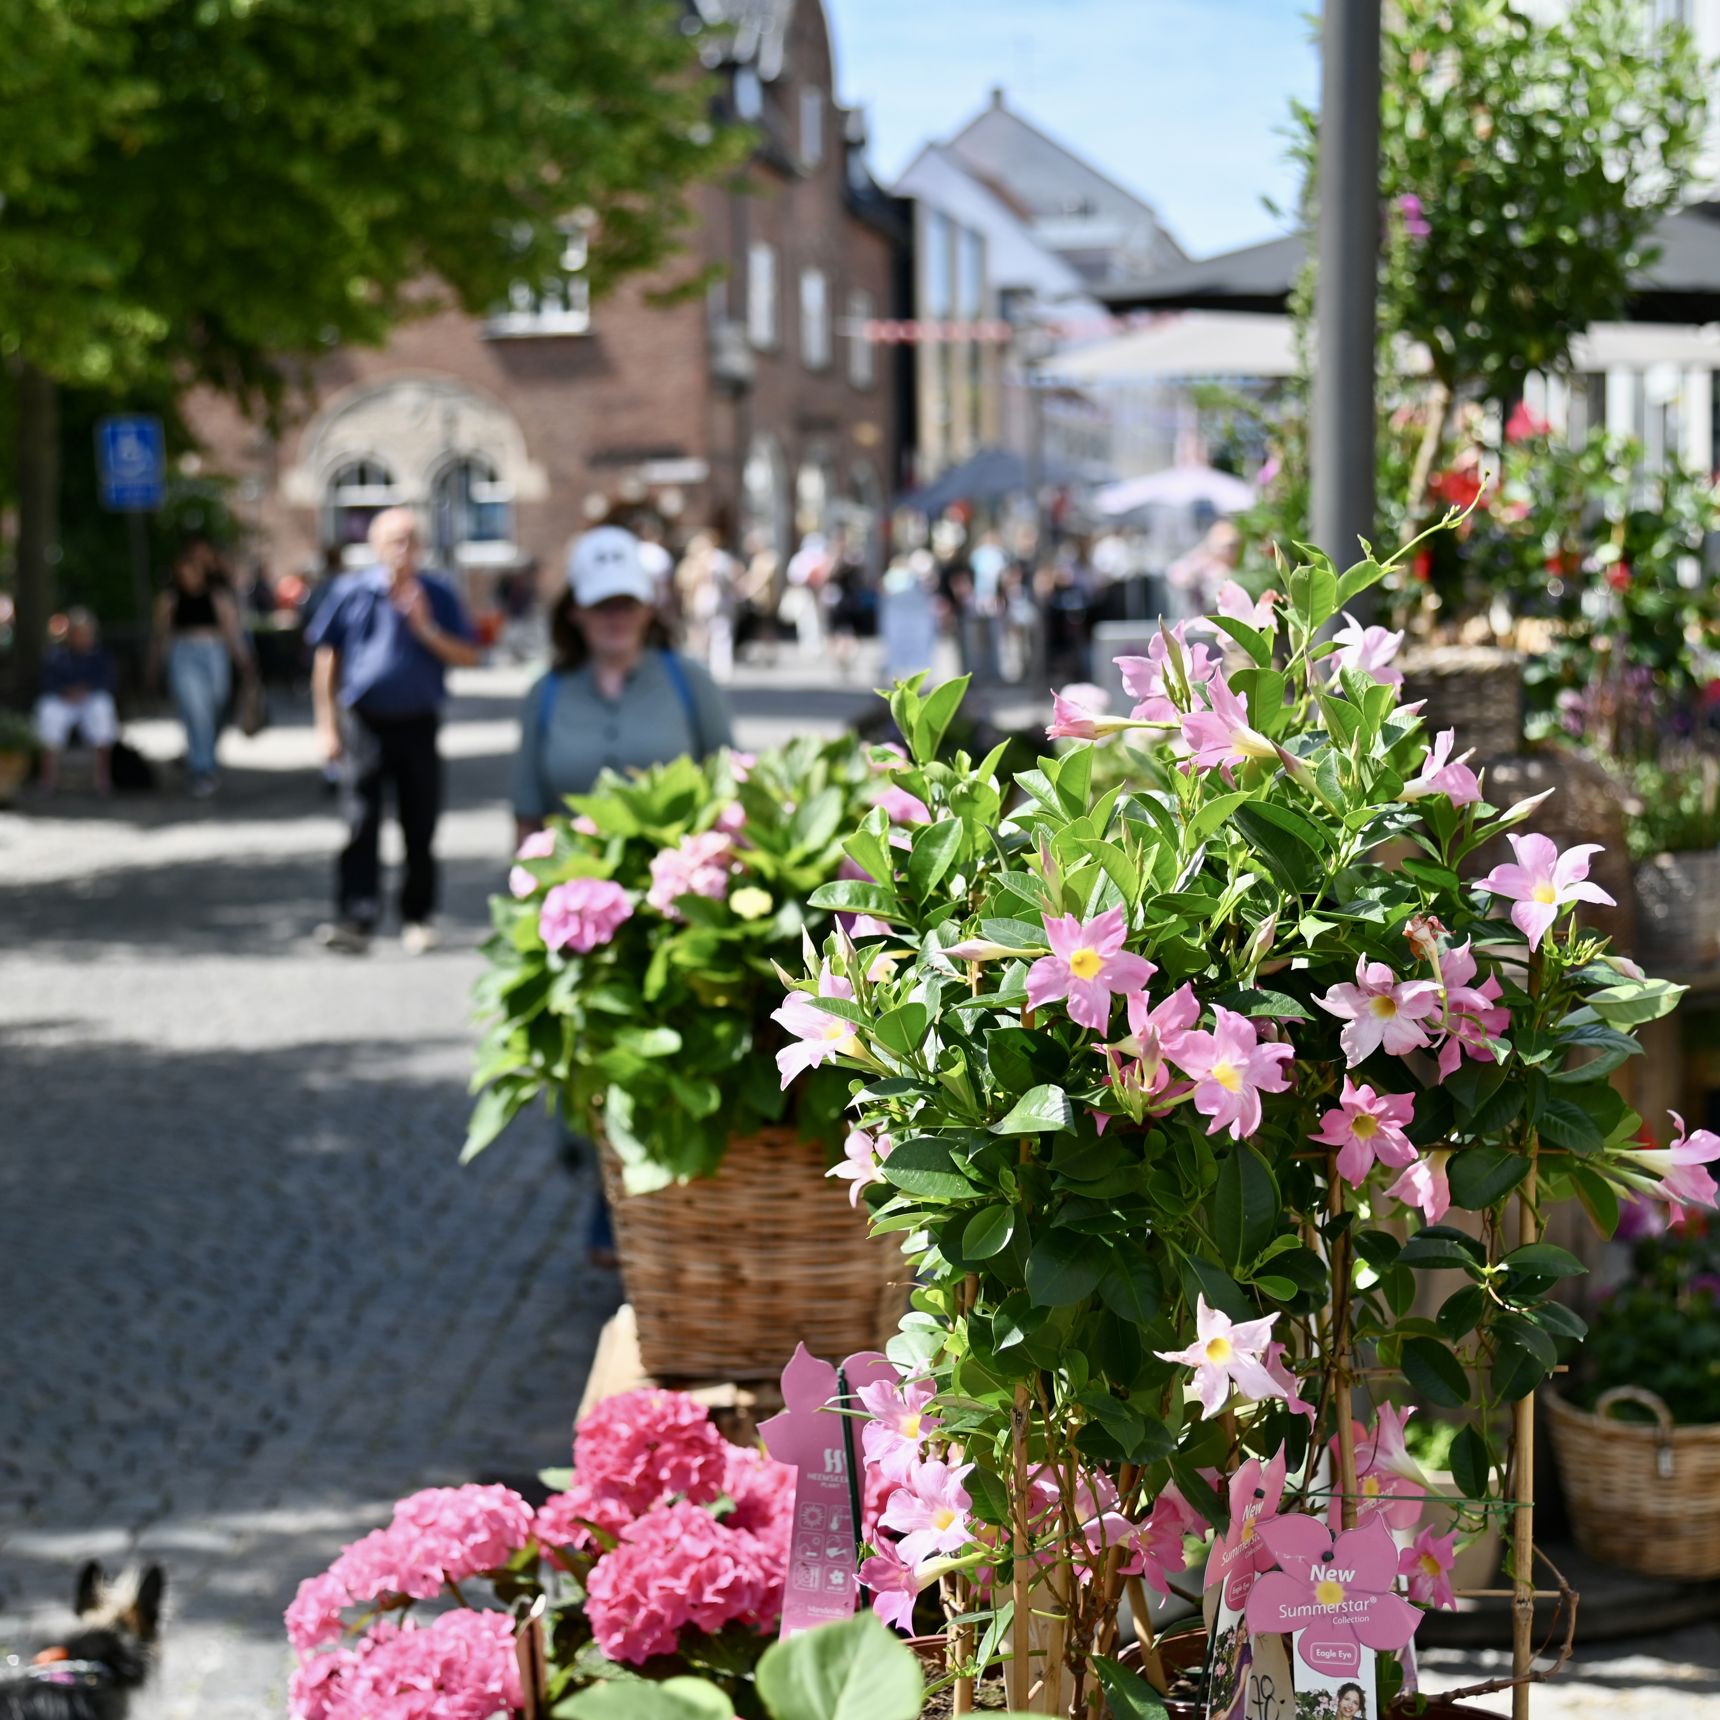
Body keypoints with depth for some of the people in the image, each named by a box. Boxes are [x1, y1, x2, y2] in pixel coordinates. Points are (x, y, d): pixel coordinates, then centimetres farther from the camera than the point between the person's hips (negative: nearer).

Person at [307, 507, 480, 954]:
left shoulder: (437, 594, 3)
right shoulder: (351, 591, 1)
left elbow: (467, 657, 2)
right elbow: (325, 658, 6)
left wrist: (425, 629, -13)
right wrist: (328, 725, 2)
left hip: (417, 726, 1)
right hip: (364, 723, -1)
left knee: (420, 829, 6)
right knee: (359, 825, -8)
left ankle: (417, 918, 18)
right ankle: (355, 919, -11)